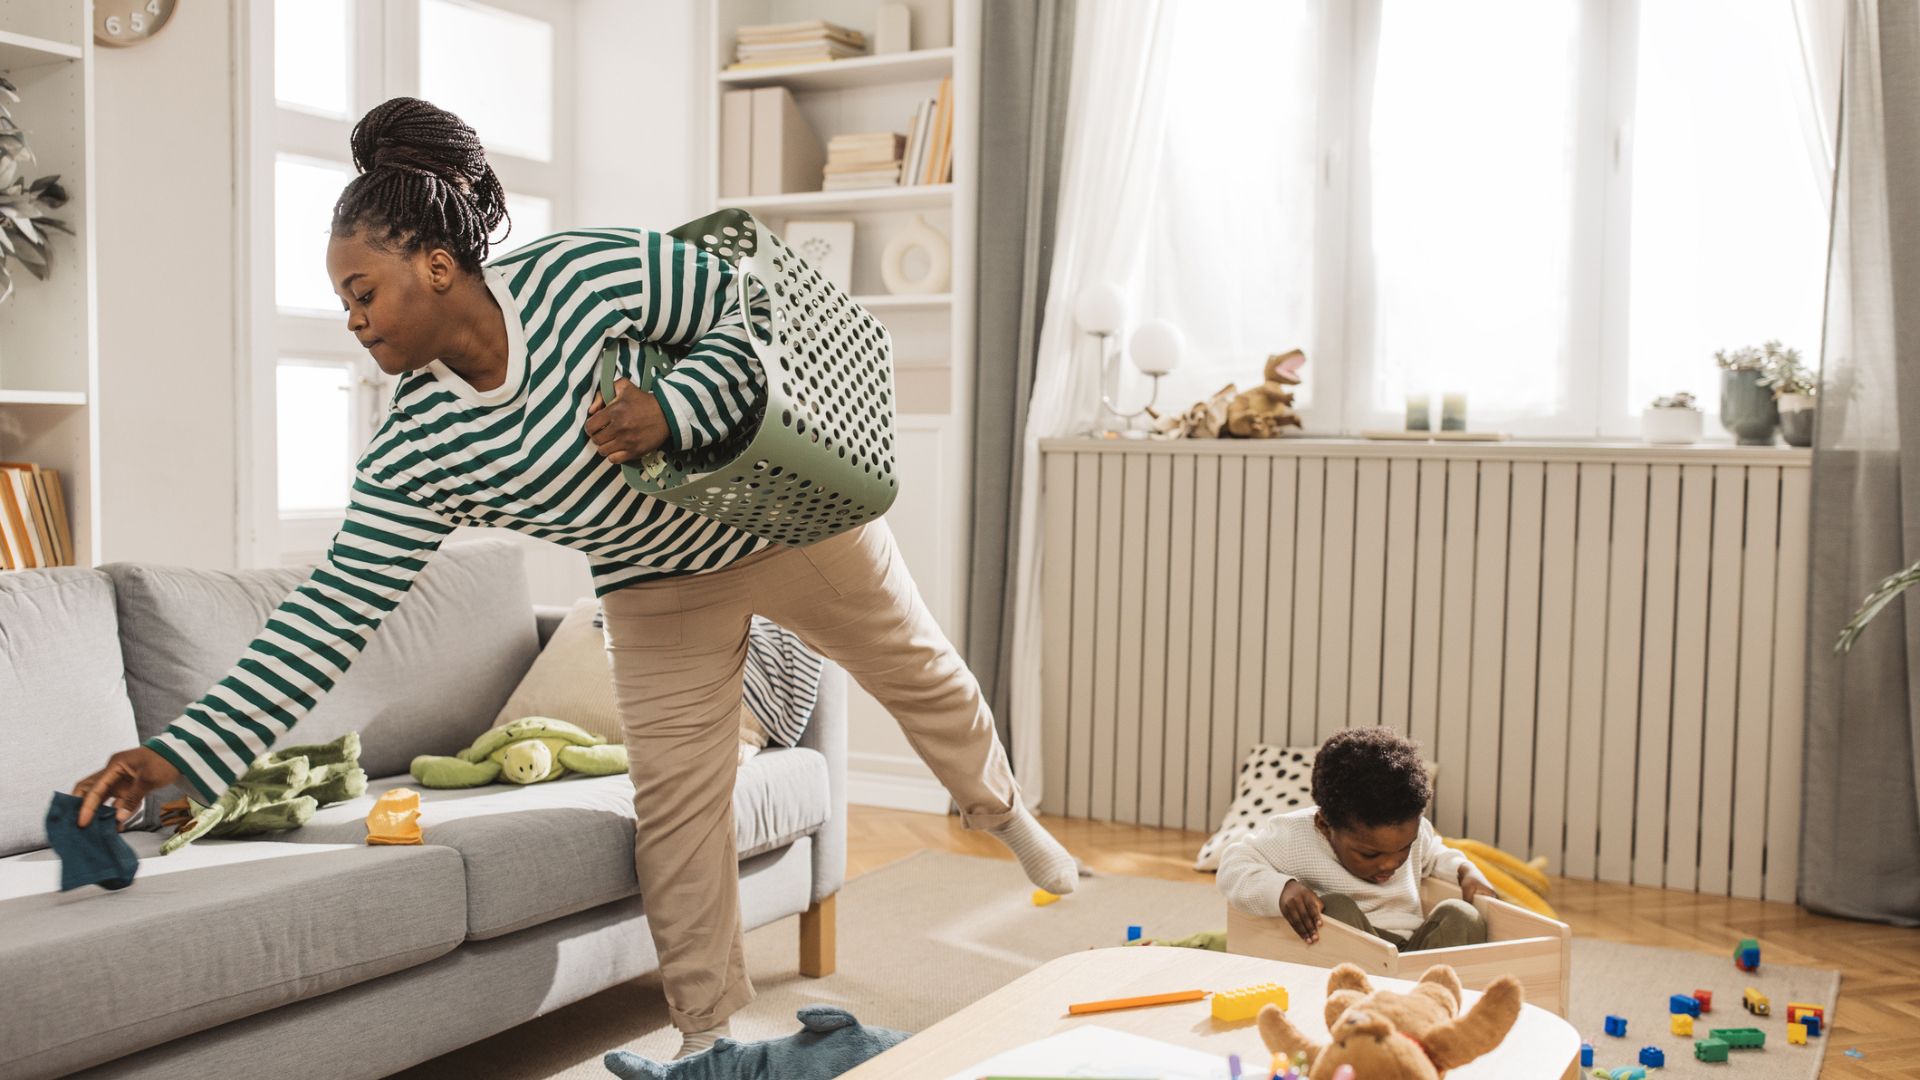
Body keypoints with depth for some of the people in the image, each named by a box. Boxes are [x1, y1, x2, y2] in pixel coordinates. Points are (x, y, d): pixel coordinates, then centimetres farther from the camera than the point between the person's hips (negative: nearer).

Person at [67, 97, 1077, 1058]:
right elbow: (335, 610, -19)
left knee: (918, 672, 17)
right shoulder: (415, 450, -20)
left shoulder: (592, 270, -31)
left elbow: (758, 309, -19)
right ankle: (708, 1030, 18)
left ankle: (1003, 813, 48)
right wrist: (185, 749, -23)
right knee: (674, 800, -2)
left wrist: (668, 409, -37)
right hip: (660, 588, 2)